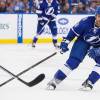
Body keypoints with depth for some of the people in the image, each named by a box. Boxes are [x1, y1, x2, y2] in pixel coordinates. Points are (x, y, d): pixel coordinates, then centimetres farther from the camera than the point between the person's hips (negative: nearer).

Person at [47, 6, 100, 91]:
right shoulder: (87, 21, -30)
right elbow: (74, 31, -13)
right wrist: (65, 42, -14)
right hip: (83, 41, -2)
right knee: (73, 61, -17)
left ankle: (89, 82, -8)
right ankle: (55, 80, -12)